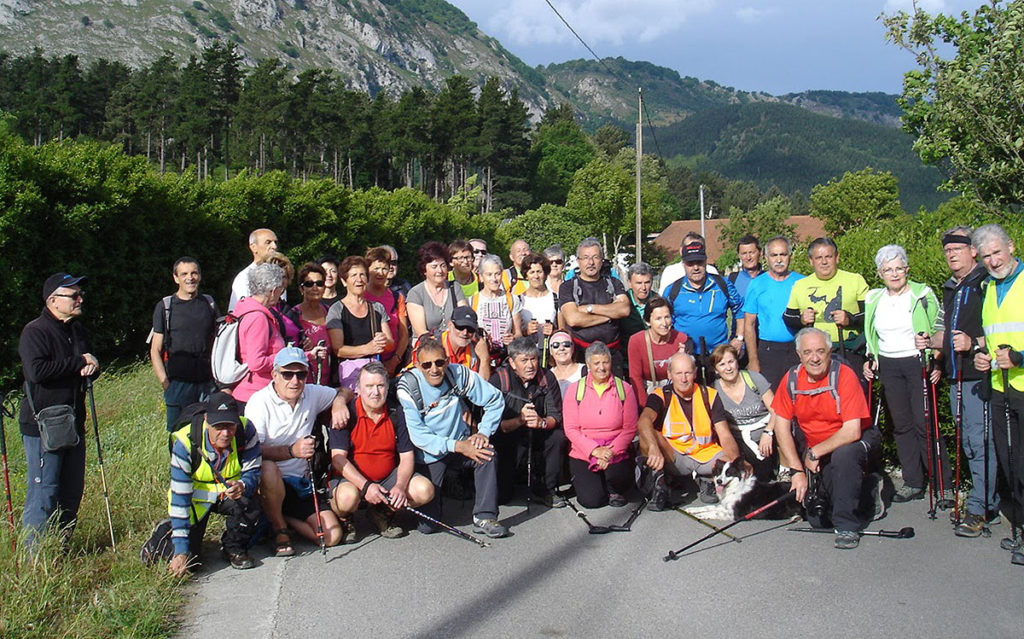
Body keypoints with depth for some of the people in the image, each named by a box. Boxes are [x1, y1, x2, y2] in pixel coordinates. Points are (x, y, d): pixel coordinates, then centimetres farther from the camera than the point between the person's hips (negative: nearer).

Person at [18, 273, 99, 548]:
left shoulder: (78, 330, 16)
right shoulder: (34, 331, -10)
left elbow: (93, 365, 25)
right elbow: (37, 371, -24)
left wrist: (92, 368, 0)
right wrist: (79, 362, -16)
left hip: (73, 423, 8)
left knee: (72, 492, 12)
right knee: (44, 493, -6)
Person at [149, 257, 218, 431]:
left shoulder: (209, 303, 11)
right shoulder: (165, 307, 2)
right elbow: (155, 351, 2)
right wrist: (165, 384, -8)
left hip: (207, 382, 2)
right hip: (178, 383, -2)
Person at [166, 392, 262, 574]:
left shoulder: (245, 431, -23)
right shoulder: (185, 442, -28)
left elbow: (253, 472, -13)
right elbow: (179, 497, -25)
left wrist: (242, 486, -40)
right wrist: (181, 551, -27)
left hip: (230, 493, 2)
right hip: (197, 497, -1)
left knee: (250, 506, -31)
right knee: (186, 556, -14)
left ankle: (234, 548, 0)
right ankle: (167, 531, 22)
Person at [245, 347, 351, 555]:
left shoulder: (312, 394, 6)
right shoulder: (260, 401, -10)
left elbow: (344, 392, 24)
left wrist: (339, 402, 0)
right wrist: (291, 451, -34)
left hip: (300, 484, 5)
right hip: (269, 483, -4)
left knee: (333, 536, -12)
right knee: (267, 468, -41)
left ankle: (278, 517, 11)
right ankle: (280, 530, -15)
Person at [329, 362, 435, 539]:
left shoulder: (397, 414, 1)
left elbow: (407, 457, 0)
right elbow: (338, 458, -16)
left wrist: (400, 486, -20)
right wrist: (365, 486, -28)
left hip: (388, 477, 4)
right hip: (352, 478, -4)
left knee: (425, 490, -18)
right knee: (348, 496, -37)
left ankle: (383, 513, 9)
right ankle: (343, 519, 2)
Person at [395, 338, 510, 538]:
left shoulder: (459, 374, -12)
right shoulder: (408, 386, -18)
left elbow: (495, 400, -2)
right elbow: (418, 435, -19)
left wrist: (483, 432, -15)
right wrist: (458, 446, -25)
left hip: (461, 442, 3)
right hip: (430, 453, -2)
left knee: (487, 451, -30)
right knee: (427, 525, -12)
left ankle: (484, 517, -18)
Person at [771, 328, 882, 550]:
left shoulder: (844, 375, -22)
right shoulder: (792, 379, -8)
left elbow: (852, 431, -26)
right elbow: (782, 425, -6)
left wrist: (814, 453, -21)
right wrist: (798, 470, -14)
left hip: (858, 440, -5)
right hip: (817, 453, 5)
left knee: (843, 455, -39)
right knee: (817, 518, -2)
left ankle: (847, 526, -23)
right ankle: (867, 496, 25)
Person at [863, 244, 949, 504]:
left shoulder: (923, 294, -1)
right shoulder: (873, 299, 10)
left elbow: (940, 331, 1)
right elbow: (871, 337, 22)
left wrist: (937, 363, -8)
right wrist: (869, 360, 10)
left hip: (918, 364, -4)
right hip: (889, 368, 4)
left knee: (925, 424, -8)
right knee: (901, 425, 6)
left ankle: (942, 483, 4)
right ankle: (913, 482, 14)